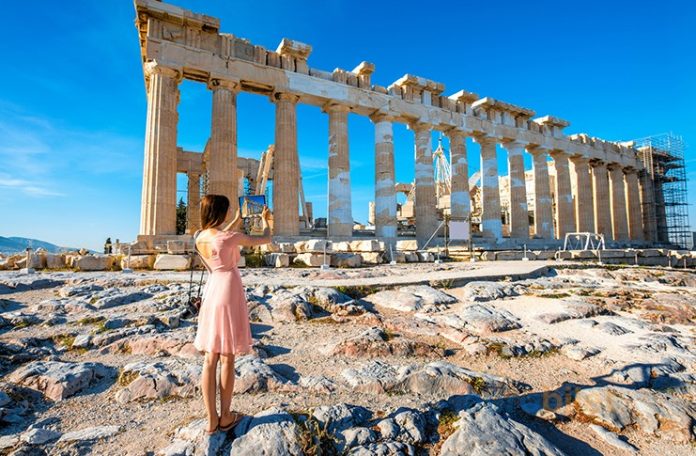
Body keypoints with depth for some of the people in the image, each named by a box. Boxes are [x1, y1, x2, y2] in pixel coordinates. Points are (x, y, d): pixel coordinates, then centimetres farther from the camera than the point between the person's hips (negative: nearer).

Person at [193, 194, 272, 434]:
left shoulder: (199, 237, 2)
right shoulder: (231, 237, -17)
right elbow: (265, 239, -5)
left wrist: (236, 222, 34)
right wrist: (265, 220, 15)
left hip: (211, 293, 6)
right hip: (229, 294, -6)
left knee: (210, 359, 12)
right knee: (227, 359, 7)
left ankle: (211, 419, 21)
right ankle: (225, 417, 22)